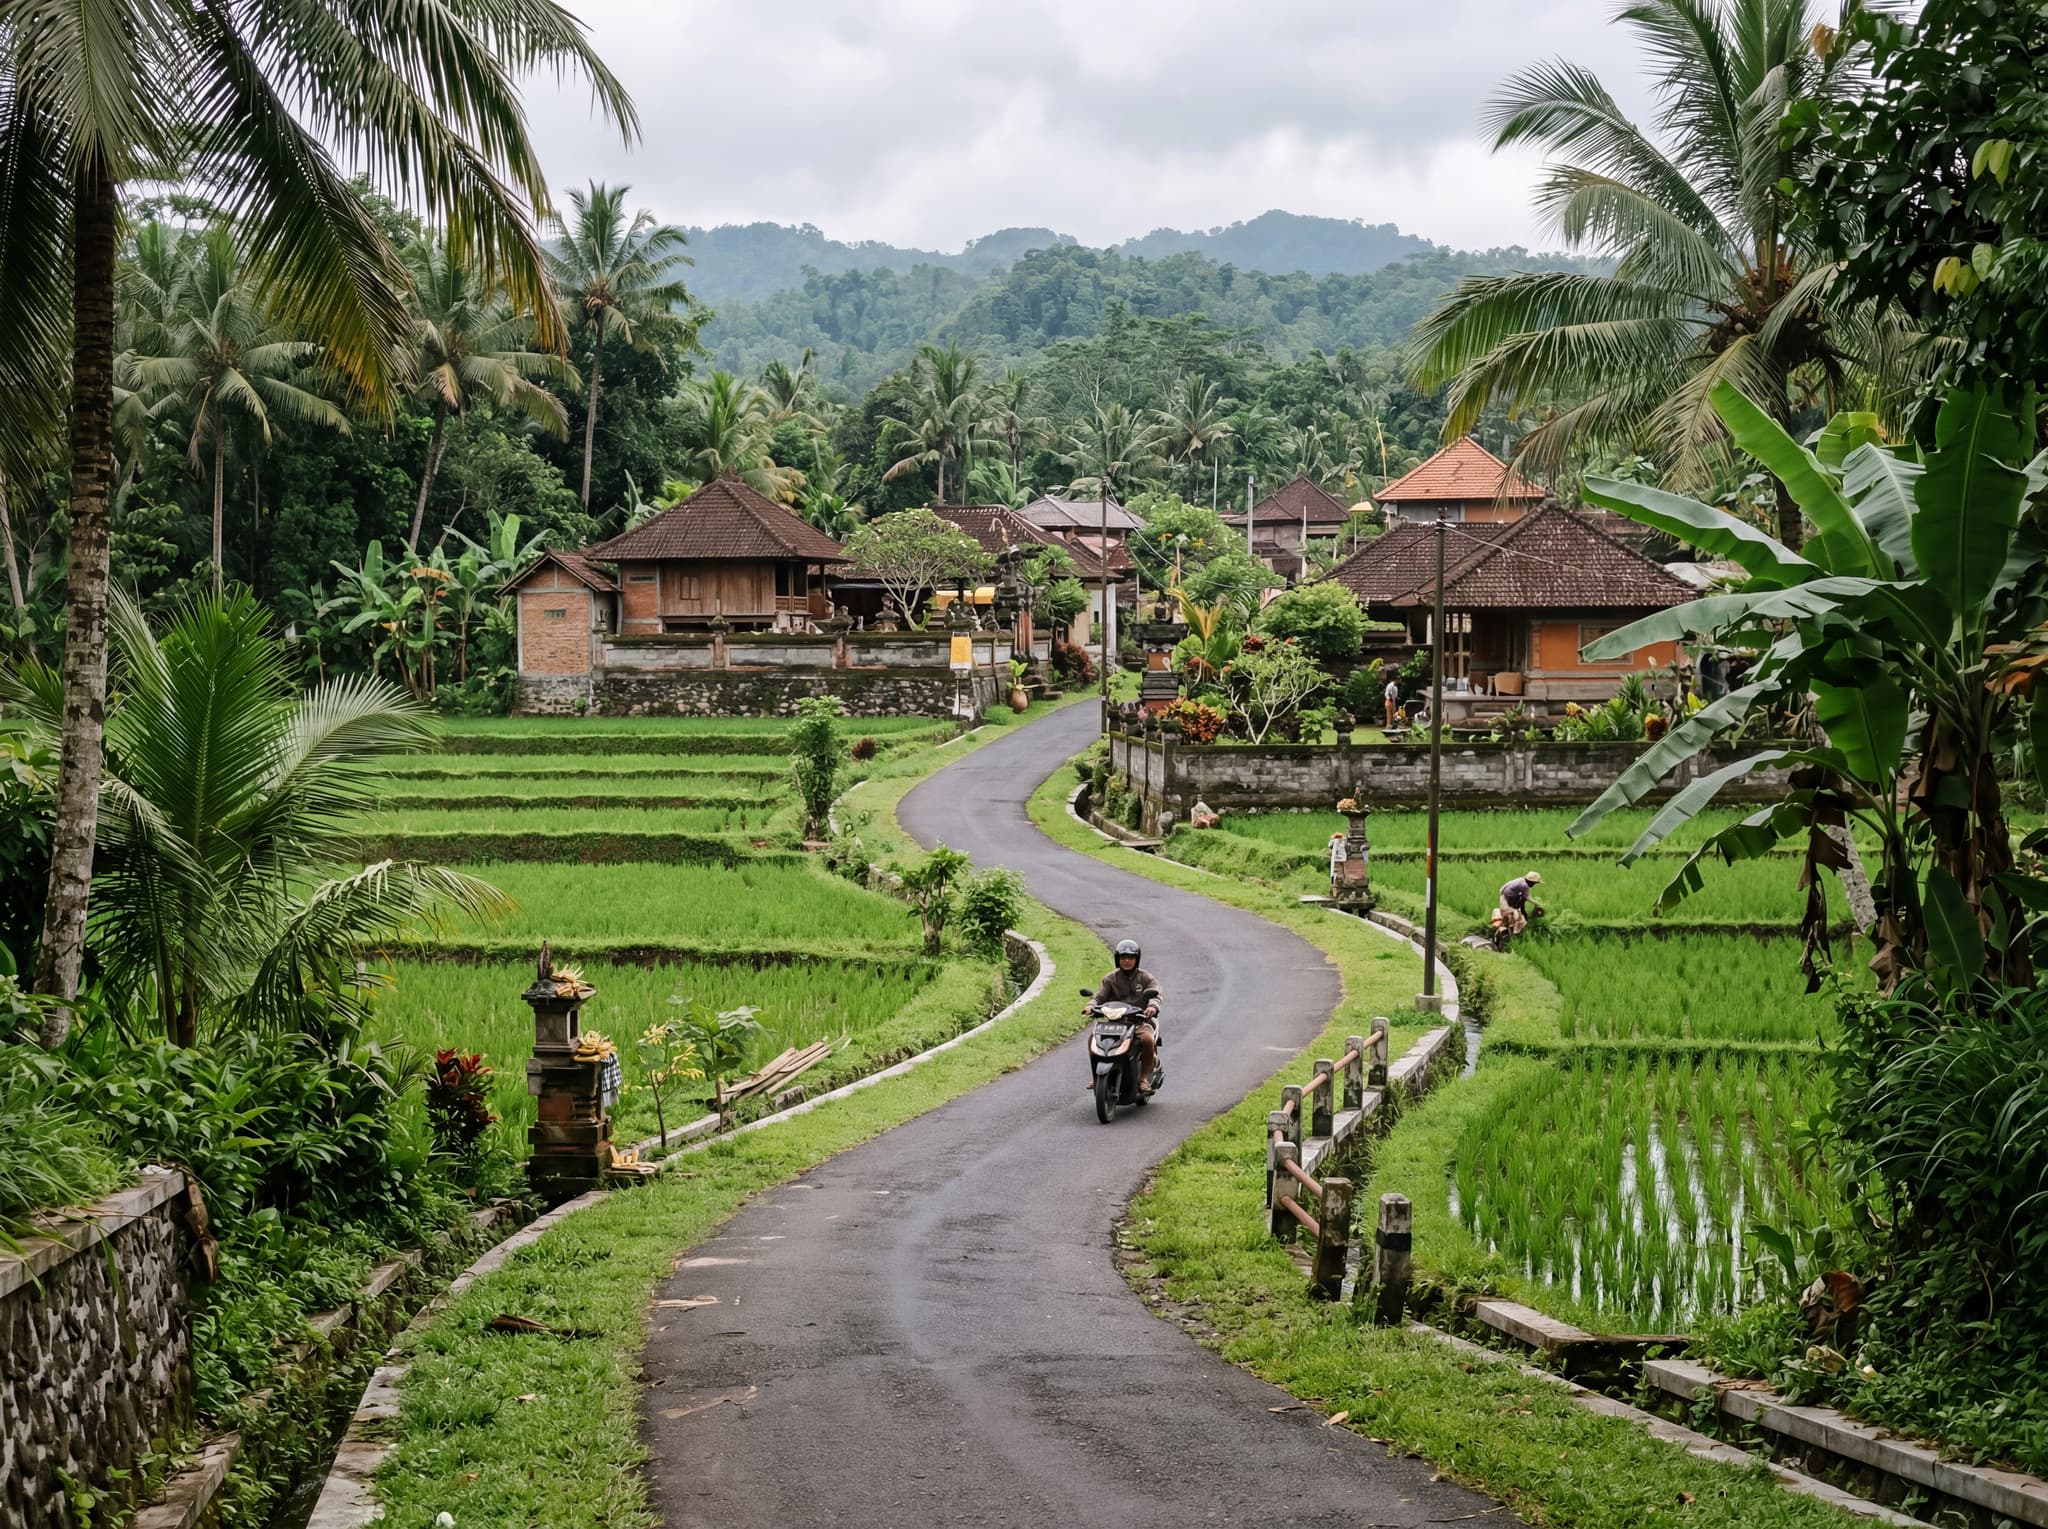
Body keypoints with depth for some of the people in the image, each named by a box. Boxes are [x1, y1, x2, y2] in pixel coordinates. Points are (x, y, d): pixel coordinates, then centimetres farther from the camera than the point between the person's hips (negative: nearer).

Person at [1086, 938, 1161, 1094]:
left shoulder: (1145, 977, 5)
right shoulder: (1111, 978, 11)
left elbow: (1155, 993, -10)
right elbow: (1100, 995, 0)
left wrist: (1152, 1006, -33)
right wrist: (1091, 1005, -24)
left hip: (1140, 1021, -2)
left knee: (1147, 1039, -34)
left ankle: (1144, 1078, -18)